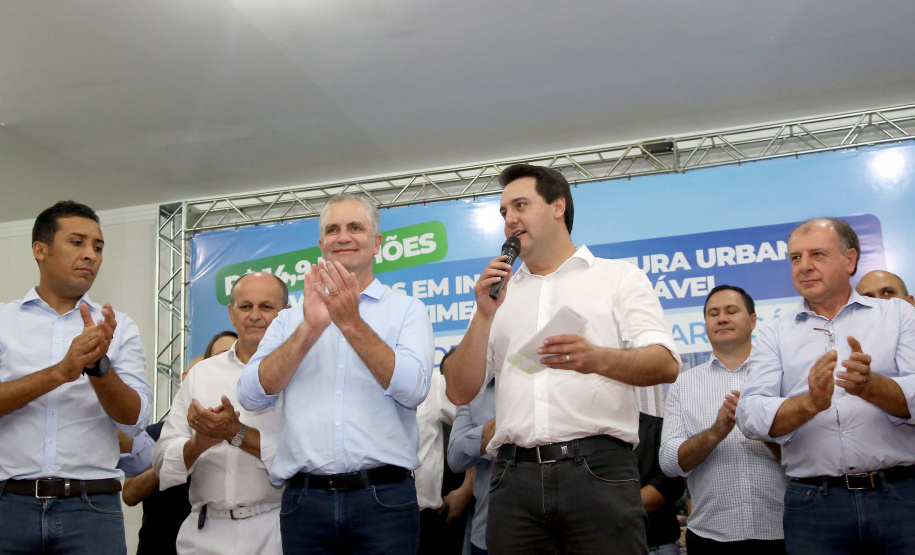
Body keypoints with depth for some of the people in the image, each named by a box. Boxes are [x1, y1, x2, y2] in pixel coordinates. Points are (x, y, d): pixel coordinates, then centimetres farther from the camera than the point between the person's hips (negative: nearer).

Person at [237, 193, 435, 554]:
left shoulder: (407, 310, 5)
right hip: (304, 499, 2)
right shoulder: (290, 319, 11)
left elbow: (413, 389, -10)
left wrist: (352, 324, -16)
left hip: (383, 497, -1)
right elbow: (251, 396, -1)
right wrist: (310, 328, -11)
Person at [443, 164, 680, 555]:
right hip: (514, 475, 3)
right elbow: (460, 392, 13)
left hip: (598, 467, -2)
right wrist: (484, 316, 1)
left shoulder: (619, 277, 10)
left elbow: (666, 365, -3)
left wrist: (597, 359, -23)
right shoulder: (499, 295, 19)